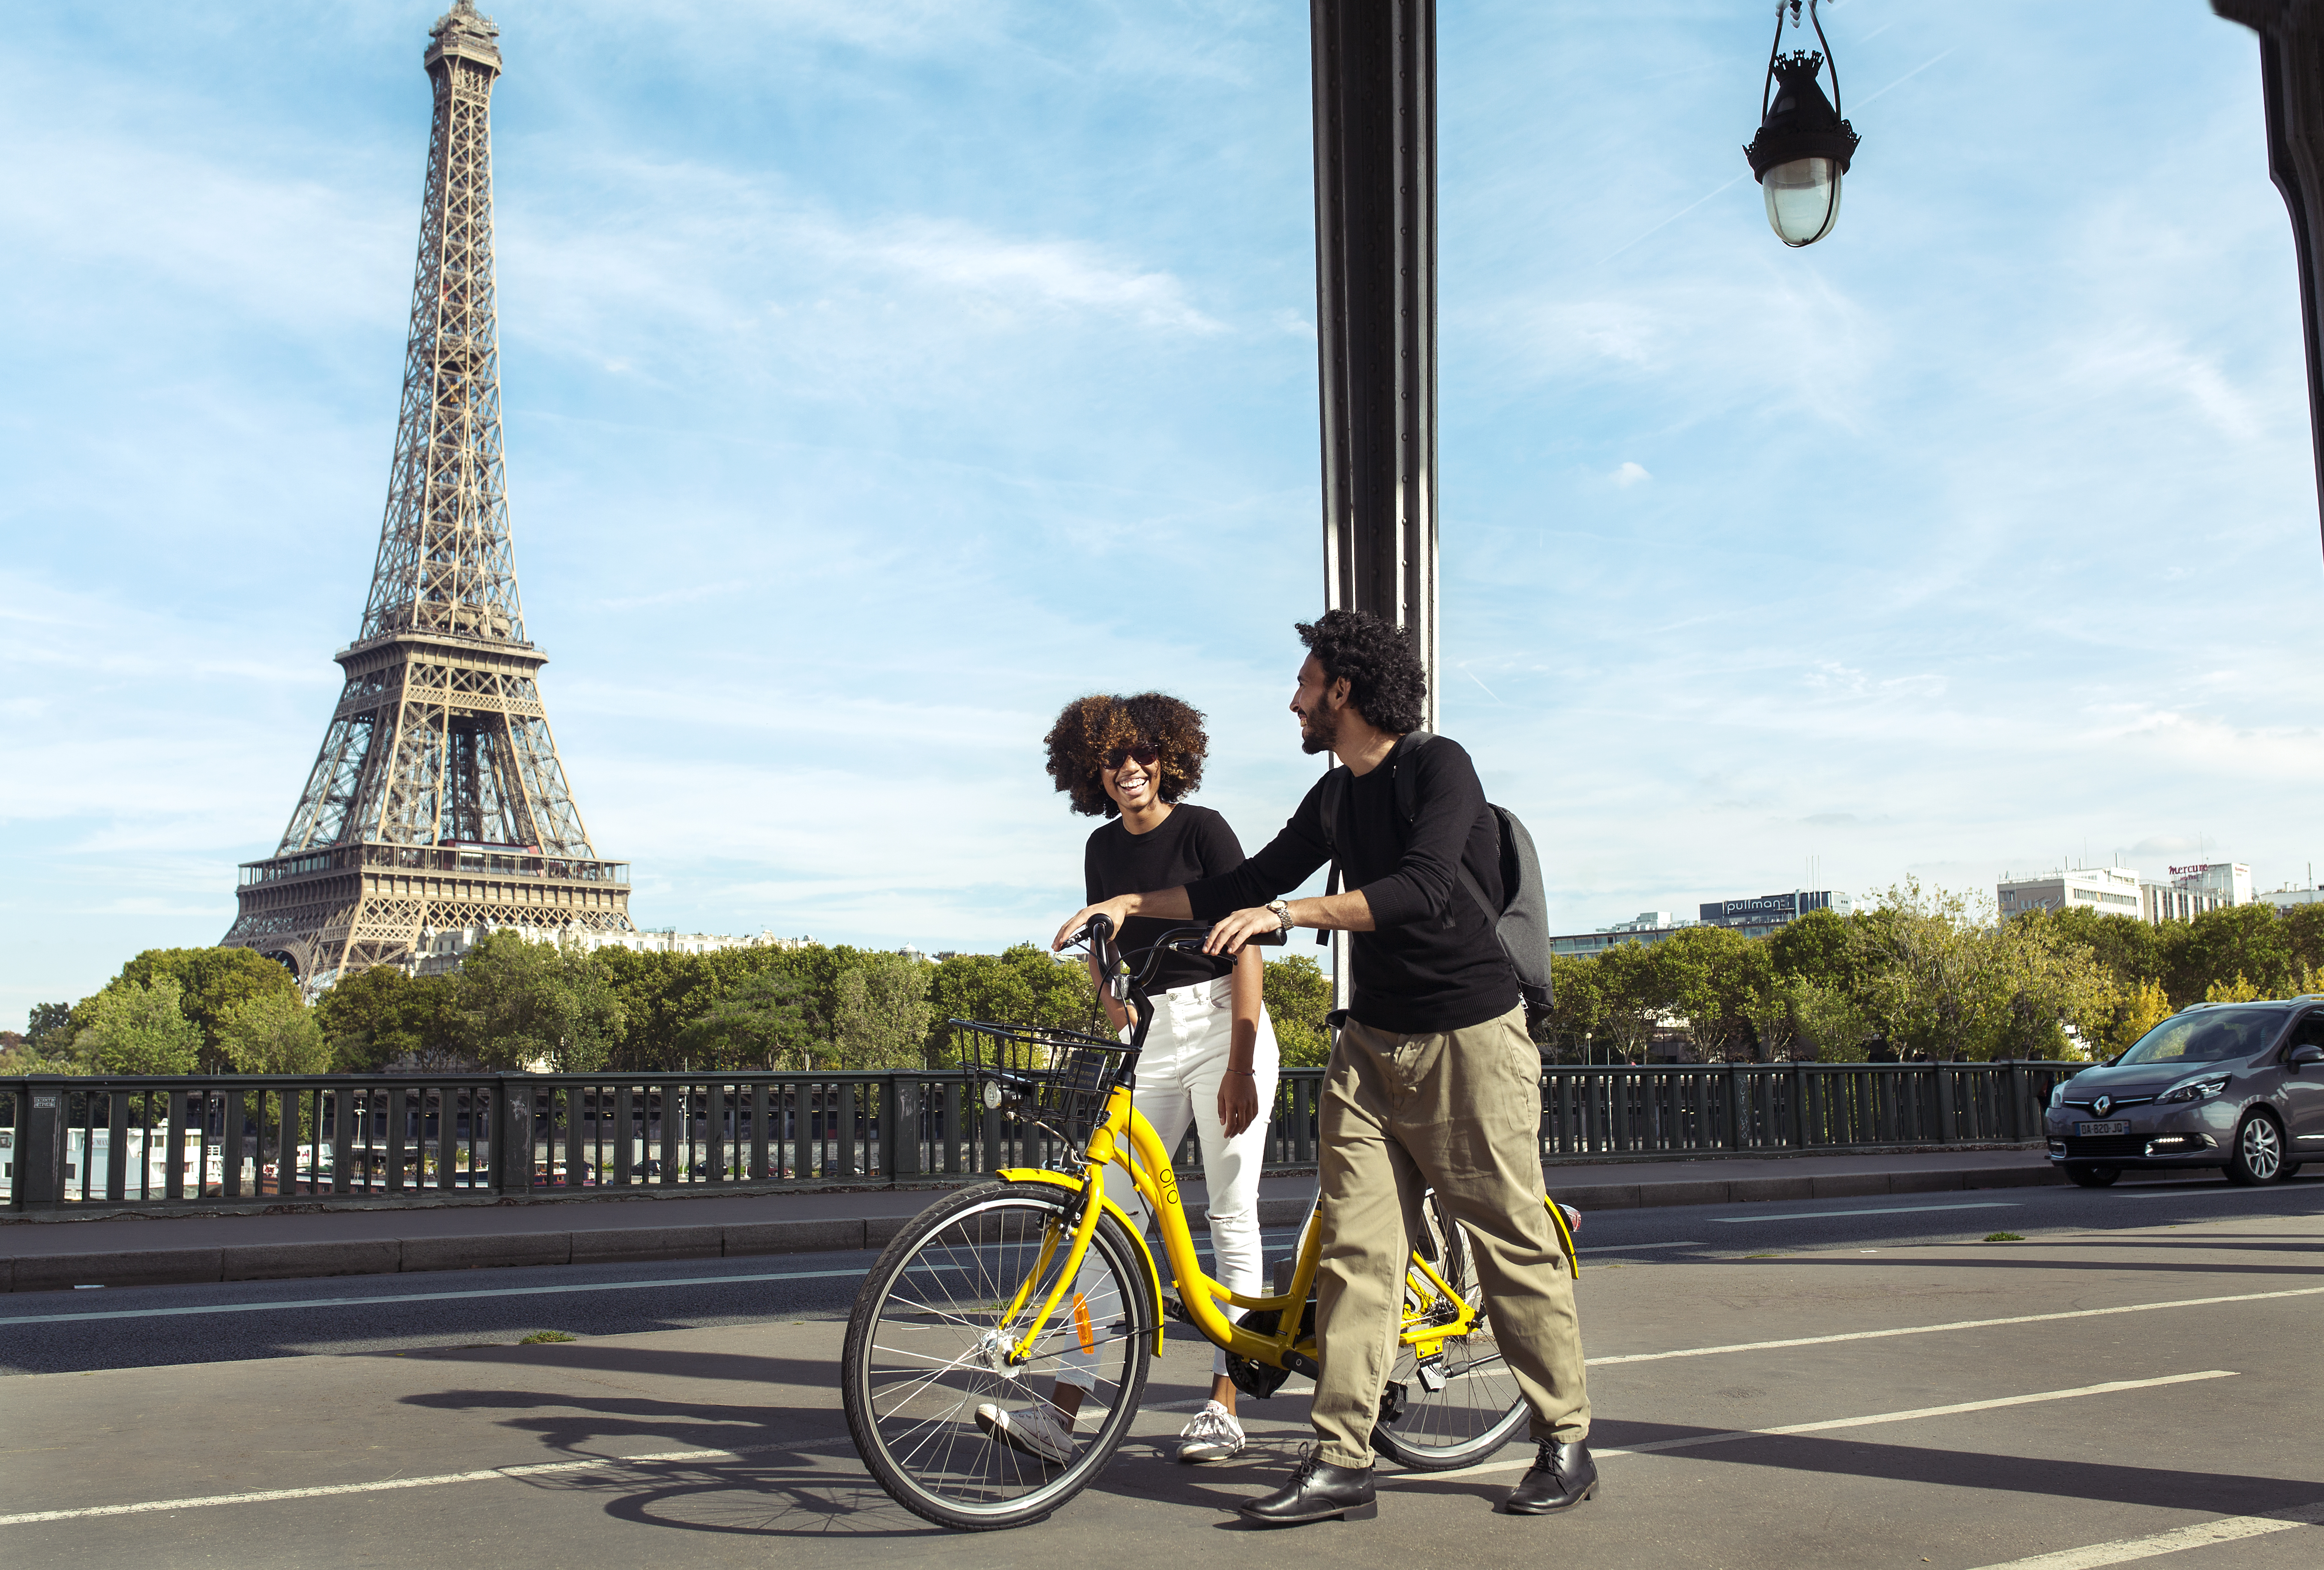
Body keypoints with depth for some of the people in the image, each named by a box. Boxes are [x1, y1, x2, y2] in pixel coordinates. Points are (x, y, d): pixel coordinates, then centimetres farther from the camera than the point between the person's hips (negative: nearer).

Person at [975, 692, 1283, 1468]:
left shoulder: (1202, 828, -7)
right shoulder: (1103, 848, 10)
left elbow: (1244, 946, -11)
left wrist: (1239, 1066, -17)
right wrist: (1122, 1024, 8)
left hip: (1222, 1026, -5)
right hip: (1148, 1037, 5)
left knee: (1232, 1214, -3)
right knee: (1113, 1211, -2)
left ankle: (1224, 1409, 5)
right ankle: (1061, 1412, -4)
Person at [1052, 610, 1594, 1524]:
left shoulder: (1439, 768, -11)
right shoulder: (1334, 799, 11)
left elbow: (1423, 889, -26)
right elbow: (1249, 884, 18)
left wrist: (1285, 915, -33)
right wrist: (1131, 905, 11)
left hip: (1468, 1038, -7)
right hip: (1372, 1042, 7)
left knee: (1514, 1244, 0)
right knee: (1353, 1247, 0)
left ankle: (1565, 1444, 14)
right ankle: (1341, 1460, 2)